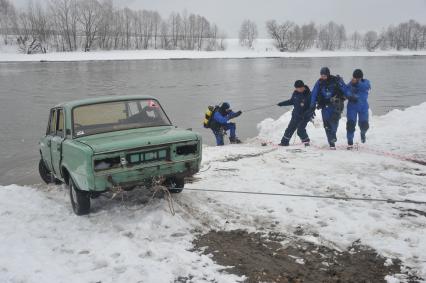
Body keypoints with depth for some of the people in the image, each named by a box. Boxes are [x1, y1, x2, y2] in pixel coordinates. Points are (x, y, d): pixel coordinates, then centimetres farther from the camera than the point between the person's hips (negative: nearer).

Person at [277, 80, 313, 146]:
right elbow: (291, 101, 16)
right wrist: (281, 103, 14)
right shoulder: (295, 93, -1)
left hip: (305, 117, -6)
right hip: (296, 115, 6)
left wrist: (306, 114, -29)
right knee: (290, 129, 8)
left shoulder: (308, 95, -18)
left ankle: (306, 141, 6)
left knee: (300, 130, -15)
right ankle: (284, 142, 21)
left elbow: (311, 107, -16)